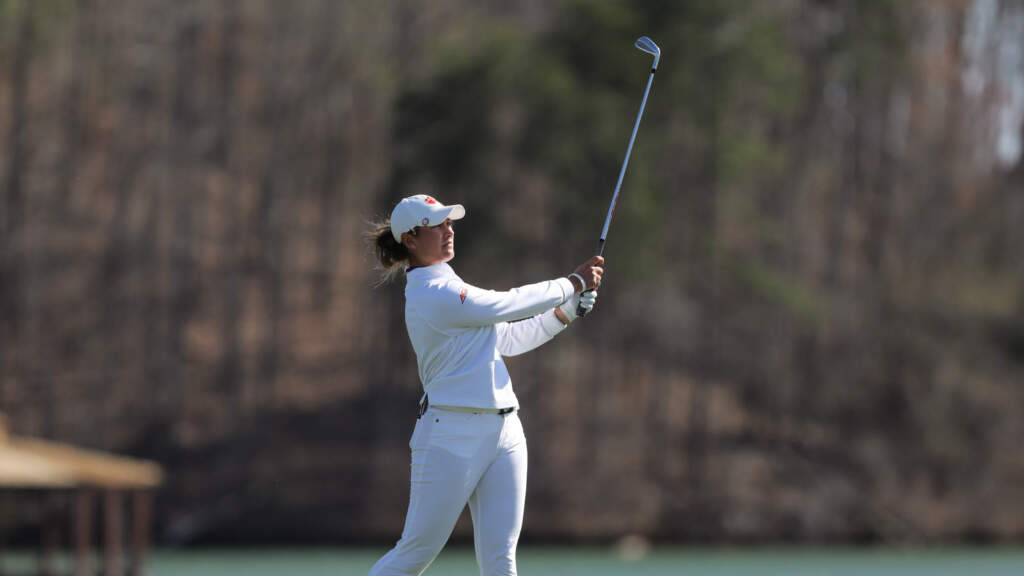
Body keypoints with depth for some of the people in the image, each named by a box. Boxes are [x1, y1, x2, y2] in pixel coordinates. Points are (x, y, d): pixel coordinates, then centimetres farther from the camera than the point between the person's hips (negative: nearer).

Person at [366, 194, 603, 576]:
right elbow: (507, 305, -11)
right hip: (451, 437, -9)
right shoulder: (433, 296, -14)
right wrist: (573, 284, 1)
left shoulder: (447, 286, 18)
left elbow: (508, 340, 24)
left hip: (503, 431, 9)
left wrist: (567, 310, 16)